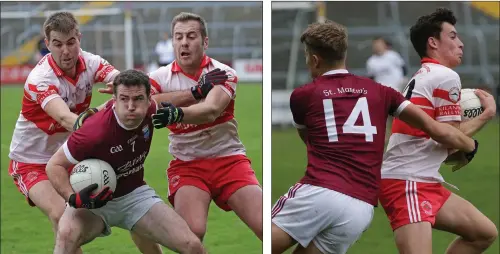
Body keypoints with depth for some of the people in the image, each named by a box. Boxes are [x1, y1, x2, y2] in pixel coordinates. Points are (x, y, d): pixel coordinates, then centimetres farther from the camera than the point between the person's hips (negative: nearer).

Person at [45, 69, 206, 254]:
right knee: (66, 235, -37)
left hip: (135, 195, 5)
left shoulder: (149, 110, -16)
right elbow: (54, 165, -22)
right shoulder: (95, 131, -33)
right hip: (95, 199, -5)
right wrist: (73, 199, -34)